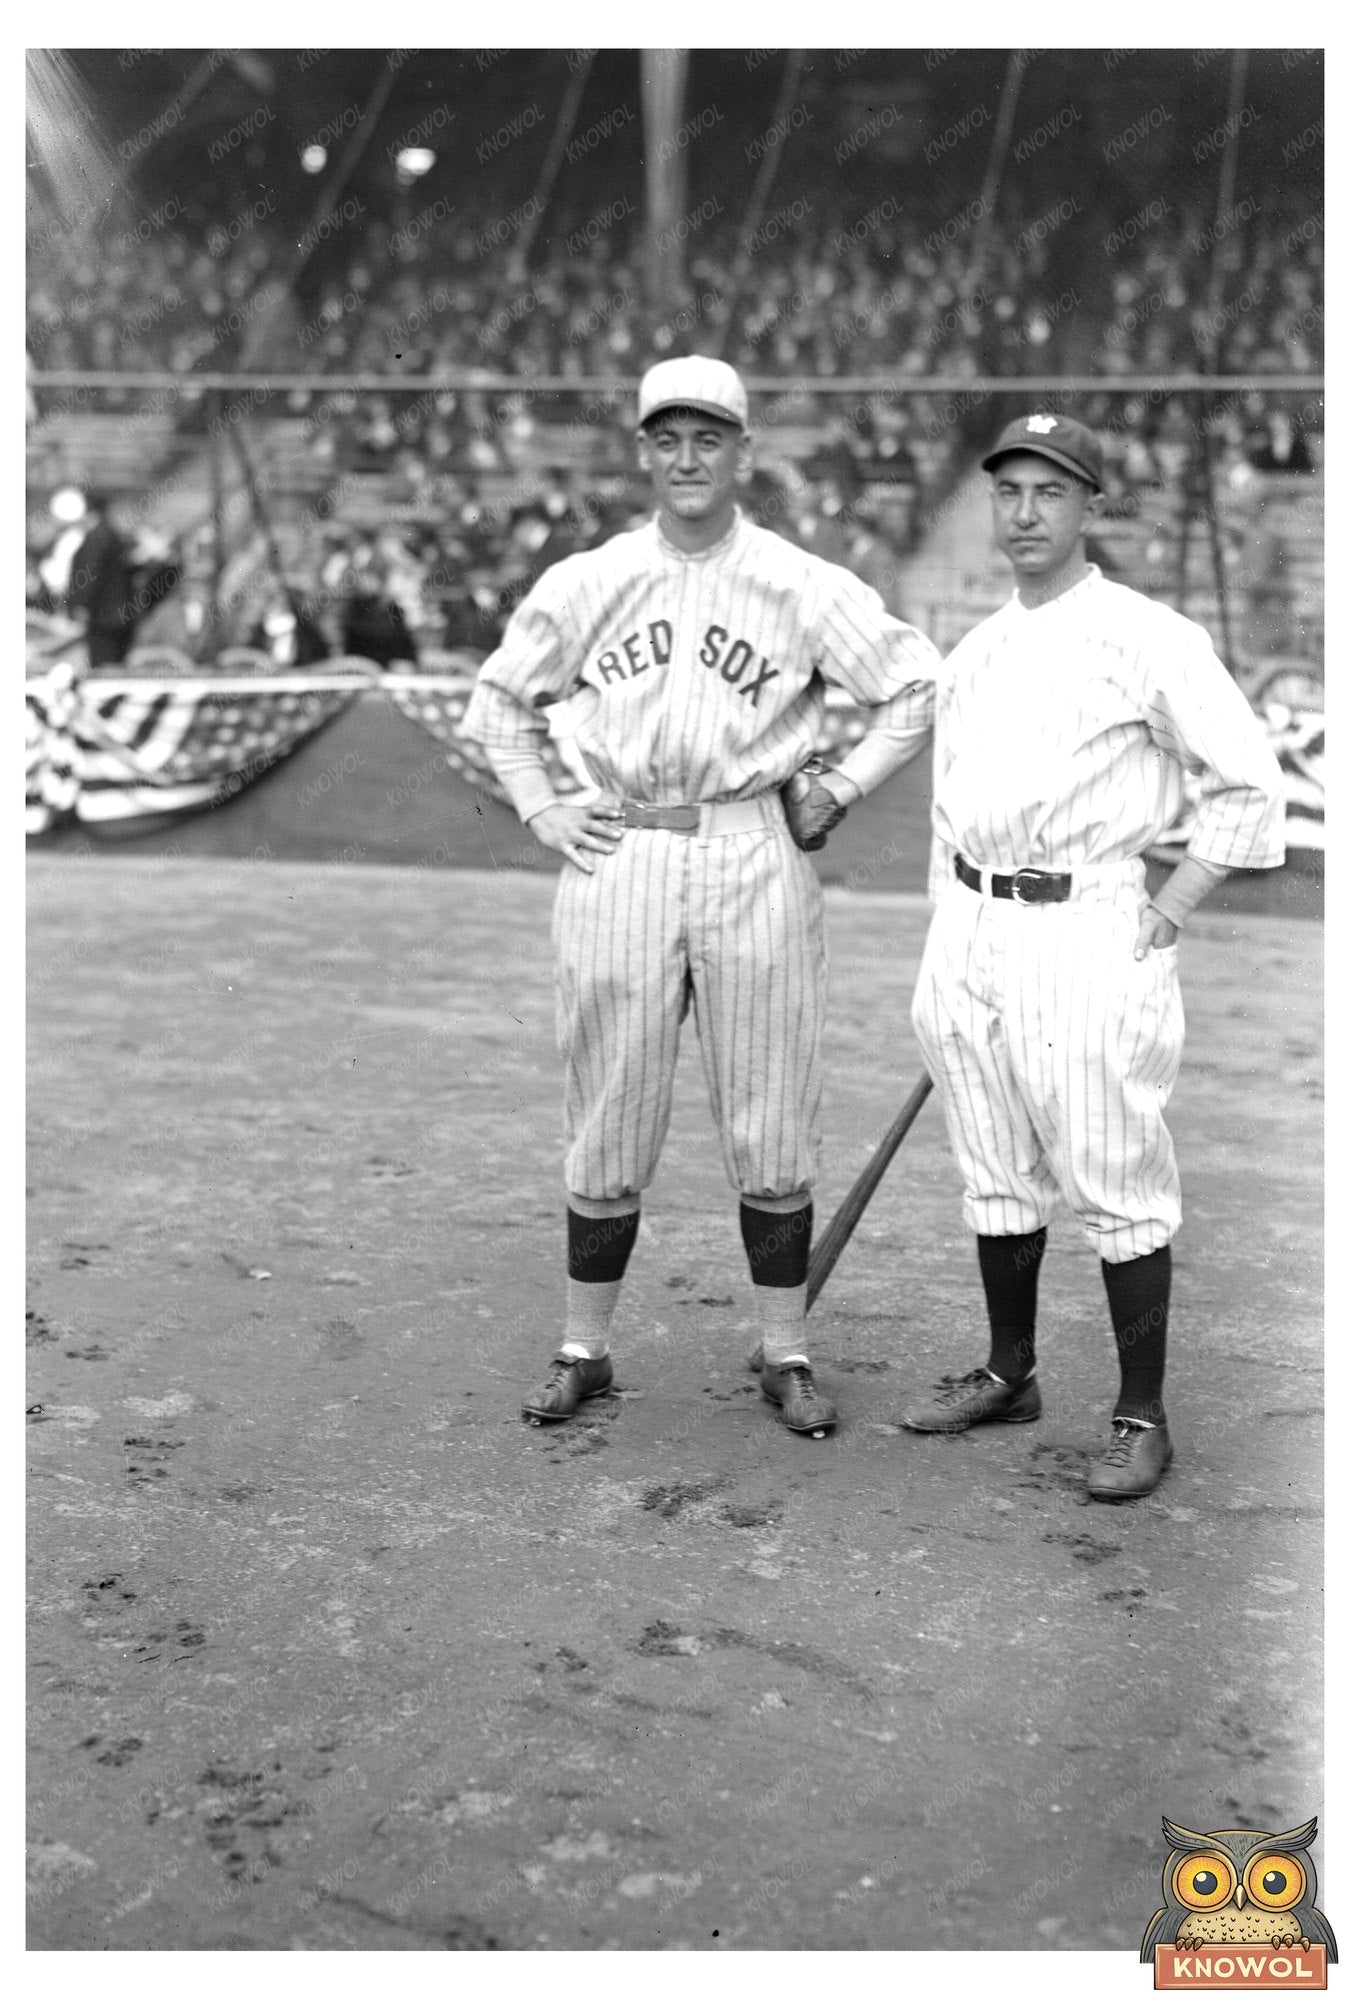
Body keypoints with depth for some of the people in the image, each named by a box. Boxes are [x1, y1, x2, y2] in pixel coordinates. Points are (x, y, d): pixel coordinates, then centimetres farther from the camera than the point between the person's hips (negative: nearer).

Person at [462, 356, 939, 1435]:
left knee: (771, 1124, 1)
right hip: (618, 862, 2)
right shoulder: (584, 584, 7)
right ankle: (584, 1351, 17)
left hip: (755, 859, -1)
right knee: (607, 1121, 6)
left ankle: (786, 1355, 14)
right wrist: (541, 810, 8)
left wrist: (839, 790, 0)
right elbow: (500, 699, 19)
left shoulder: (805, 586, 1)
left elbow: (921, 685, 6)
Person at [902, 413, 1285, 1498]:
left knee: (1118, 1185, -2)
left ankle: (1142, 1415, 8)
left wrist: (1167, 916, -10)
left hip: (1085, 932, -7)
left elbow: (1250, 782, -8)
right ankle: (1009, 1373, 28)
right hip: (968, 931, 7)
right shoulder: (973, 653, 14)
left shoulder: (1148, 638, -7)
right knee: (996, 1175, 15)